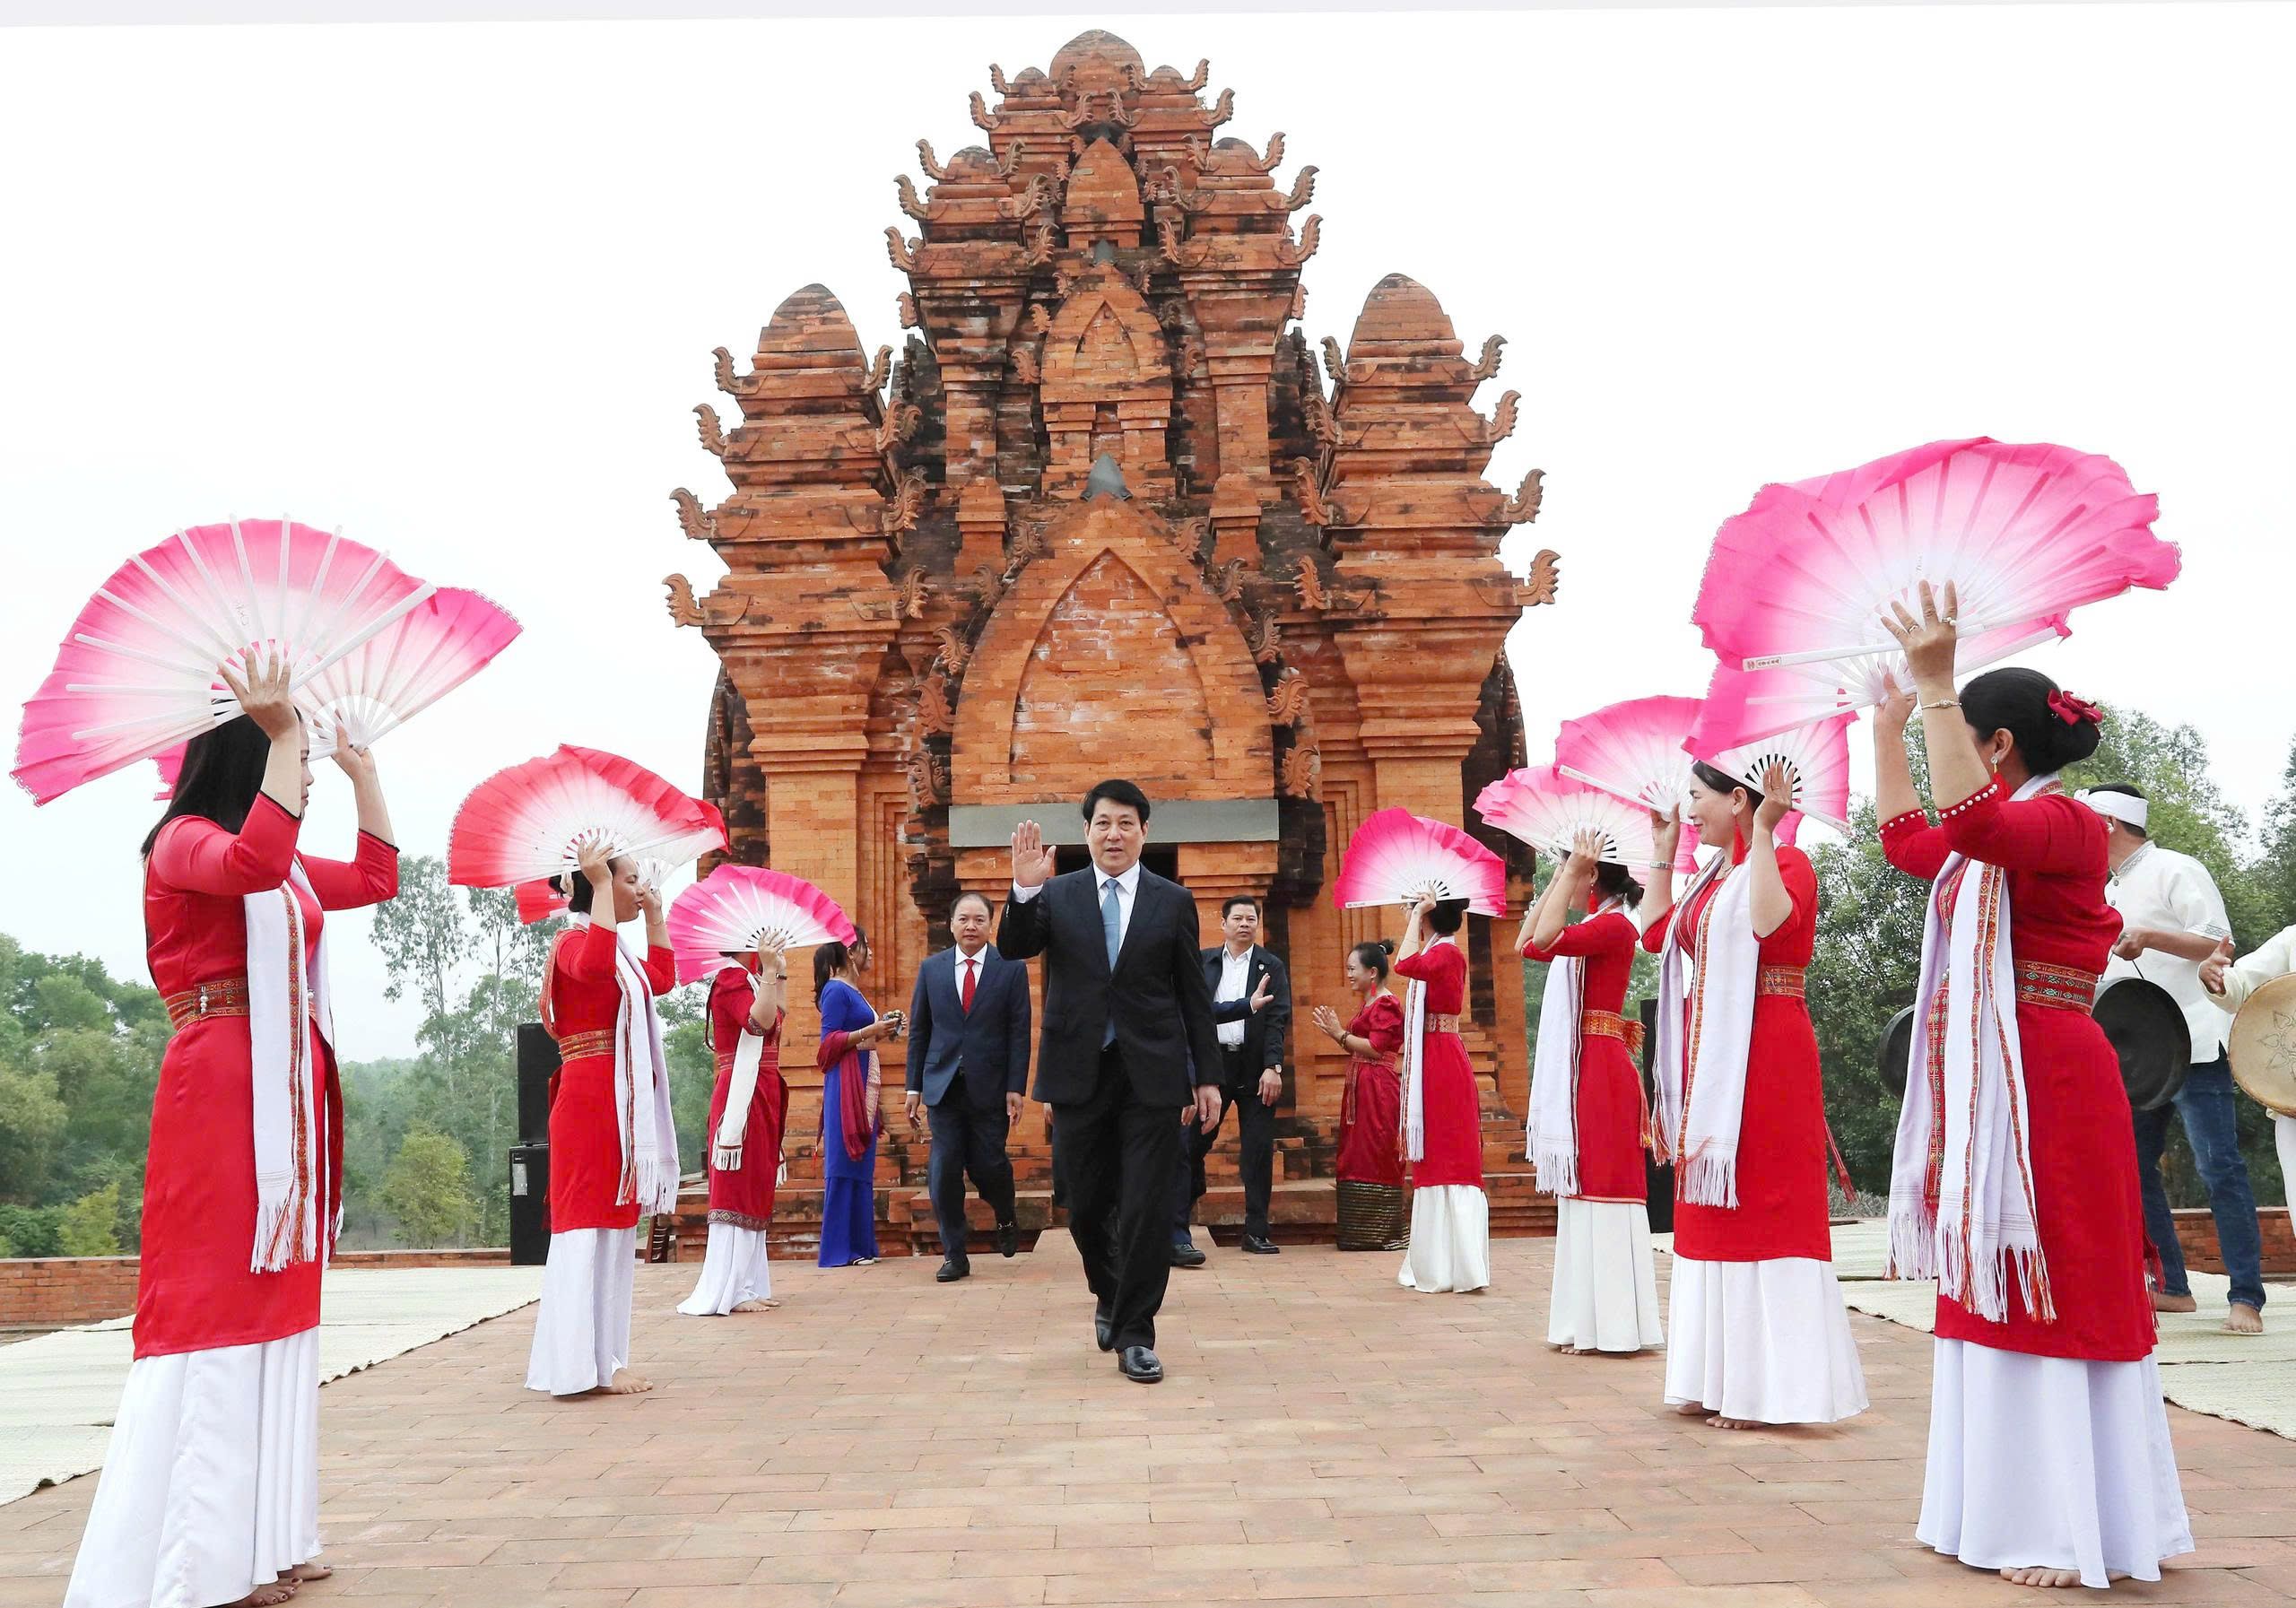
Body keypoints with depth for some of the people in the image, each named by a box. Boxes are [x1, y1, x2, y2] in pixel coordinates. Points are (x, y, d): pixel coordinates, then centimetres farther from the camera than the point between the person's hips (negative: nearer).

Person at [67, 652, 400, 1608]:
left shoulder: (290, 871, 18)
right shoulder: (185, 842, -6)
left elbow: (377, 876, 28)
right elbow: (252, 863, -28)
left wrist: (362, 769, 27)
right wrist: (281, 736, -25)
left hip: (287, 1093, 9)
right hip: (219, 1087, -9)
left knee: (272, 1294, 9)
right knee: (212, 1295, -9)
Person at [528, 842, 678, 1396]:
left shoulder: (616, 948, 19)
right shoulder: (576, 941, -10)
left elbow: (662, 978, 32)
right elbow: (594, 966, -34)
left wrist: (655, 914, 30)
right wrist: (600, 884, -28)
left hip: (620, 1104, 10)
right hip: (591, 1098, -10)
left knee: (612, 1225, 11)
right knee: (588, 1224, -10)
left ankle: (601, 1358, 16)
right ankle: (586, 1365, -10)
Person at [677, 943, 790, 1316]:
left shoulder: (750, 977, 16)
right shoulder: (731, 976, -12)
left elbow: (778, 1017, 20)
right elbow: (760, 1020, -26)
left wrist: (780, 971, 19)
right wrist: (769, 970, -29)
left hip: (761, 1096, 10)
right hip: (741, 1097, -10)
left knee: (756, 1190, 11)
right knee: (737, 1190, -8)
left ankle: (746, 1285, 16)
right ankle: (726, 1291, -7)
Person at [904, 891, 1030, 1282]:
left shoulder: (1011, 969, 1)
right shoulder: (931, 968, 8)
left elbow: (1019, 1032, -1)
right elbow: (918, 1030, 10)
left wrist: (1016, 1088, -8)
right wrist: (914, 1086, 5)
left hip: (990, 1087, -2)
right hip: (943, 1085, 2)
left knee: (988, 1165, 0)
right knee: (944, 1171, -1)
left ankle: (1006, 1220, 32)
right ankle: (954, 1255, 10)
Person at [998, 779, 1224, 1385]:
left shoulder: (1173, 901, 5)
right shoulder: (1056, 896, 6)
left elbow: (1194, 994, 6)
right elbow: (1013, 948, -9)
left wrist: (1208, 1076, 4)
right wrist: (1024, 890, -25)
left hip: (1152, 1077, -1)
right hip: (1080, 1074, 1)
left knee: (1147, 1209, -2)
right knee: (1086, 1205, 11)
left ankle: (1135, 1335, 10)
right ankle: (1110, 1295, 38)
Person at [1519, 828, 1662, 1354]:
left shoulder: (1614, 924, -11)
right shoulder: (1591, 929, 18)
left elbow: (1544, 941, -25)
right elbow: (1526, 943, 21)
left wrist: (1572, 870, -18)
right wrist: (1555, 881, 16)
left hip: (1599, 1072, -10)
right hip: (1581, 1071, 10)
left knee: (1600, 1188, -7)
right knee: (1586, 1188, 11)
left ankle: (1612, 1325, -3)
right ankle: (1591, 1320, 17)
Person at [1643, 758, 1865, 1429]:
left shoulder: (1785, 862, -8)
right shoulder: (1712, 878, 17)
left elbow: (1772, 926, -27)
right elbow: (1658, 933, 22)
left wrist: (1762, 833, -24)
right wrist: (1663, 852, 23)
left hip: (1762, 1061, -9)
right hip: (1709, 1062, 9)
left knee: (1762, 1210, -5)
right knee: (1715, 1213, 11)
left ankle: (1767, 1384, 1)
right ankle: (1720, 1379, 19)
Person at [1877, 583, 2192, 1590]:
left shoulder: (2064, 823, -13)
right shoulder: (1995, 840, 15)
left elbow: (1970, 821, -34)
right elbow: (1906, 839, 31)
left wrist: (1935, 683, -33)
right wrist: (1888, 728, 30)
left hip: (2047, 1083, -10)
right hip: (1989, 1090, 10)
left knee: (2053, 1291, -4)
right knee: (1995, 1288, 13)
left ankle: (2080, 1532, 5)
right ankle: (2011, 1512, 23)